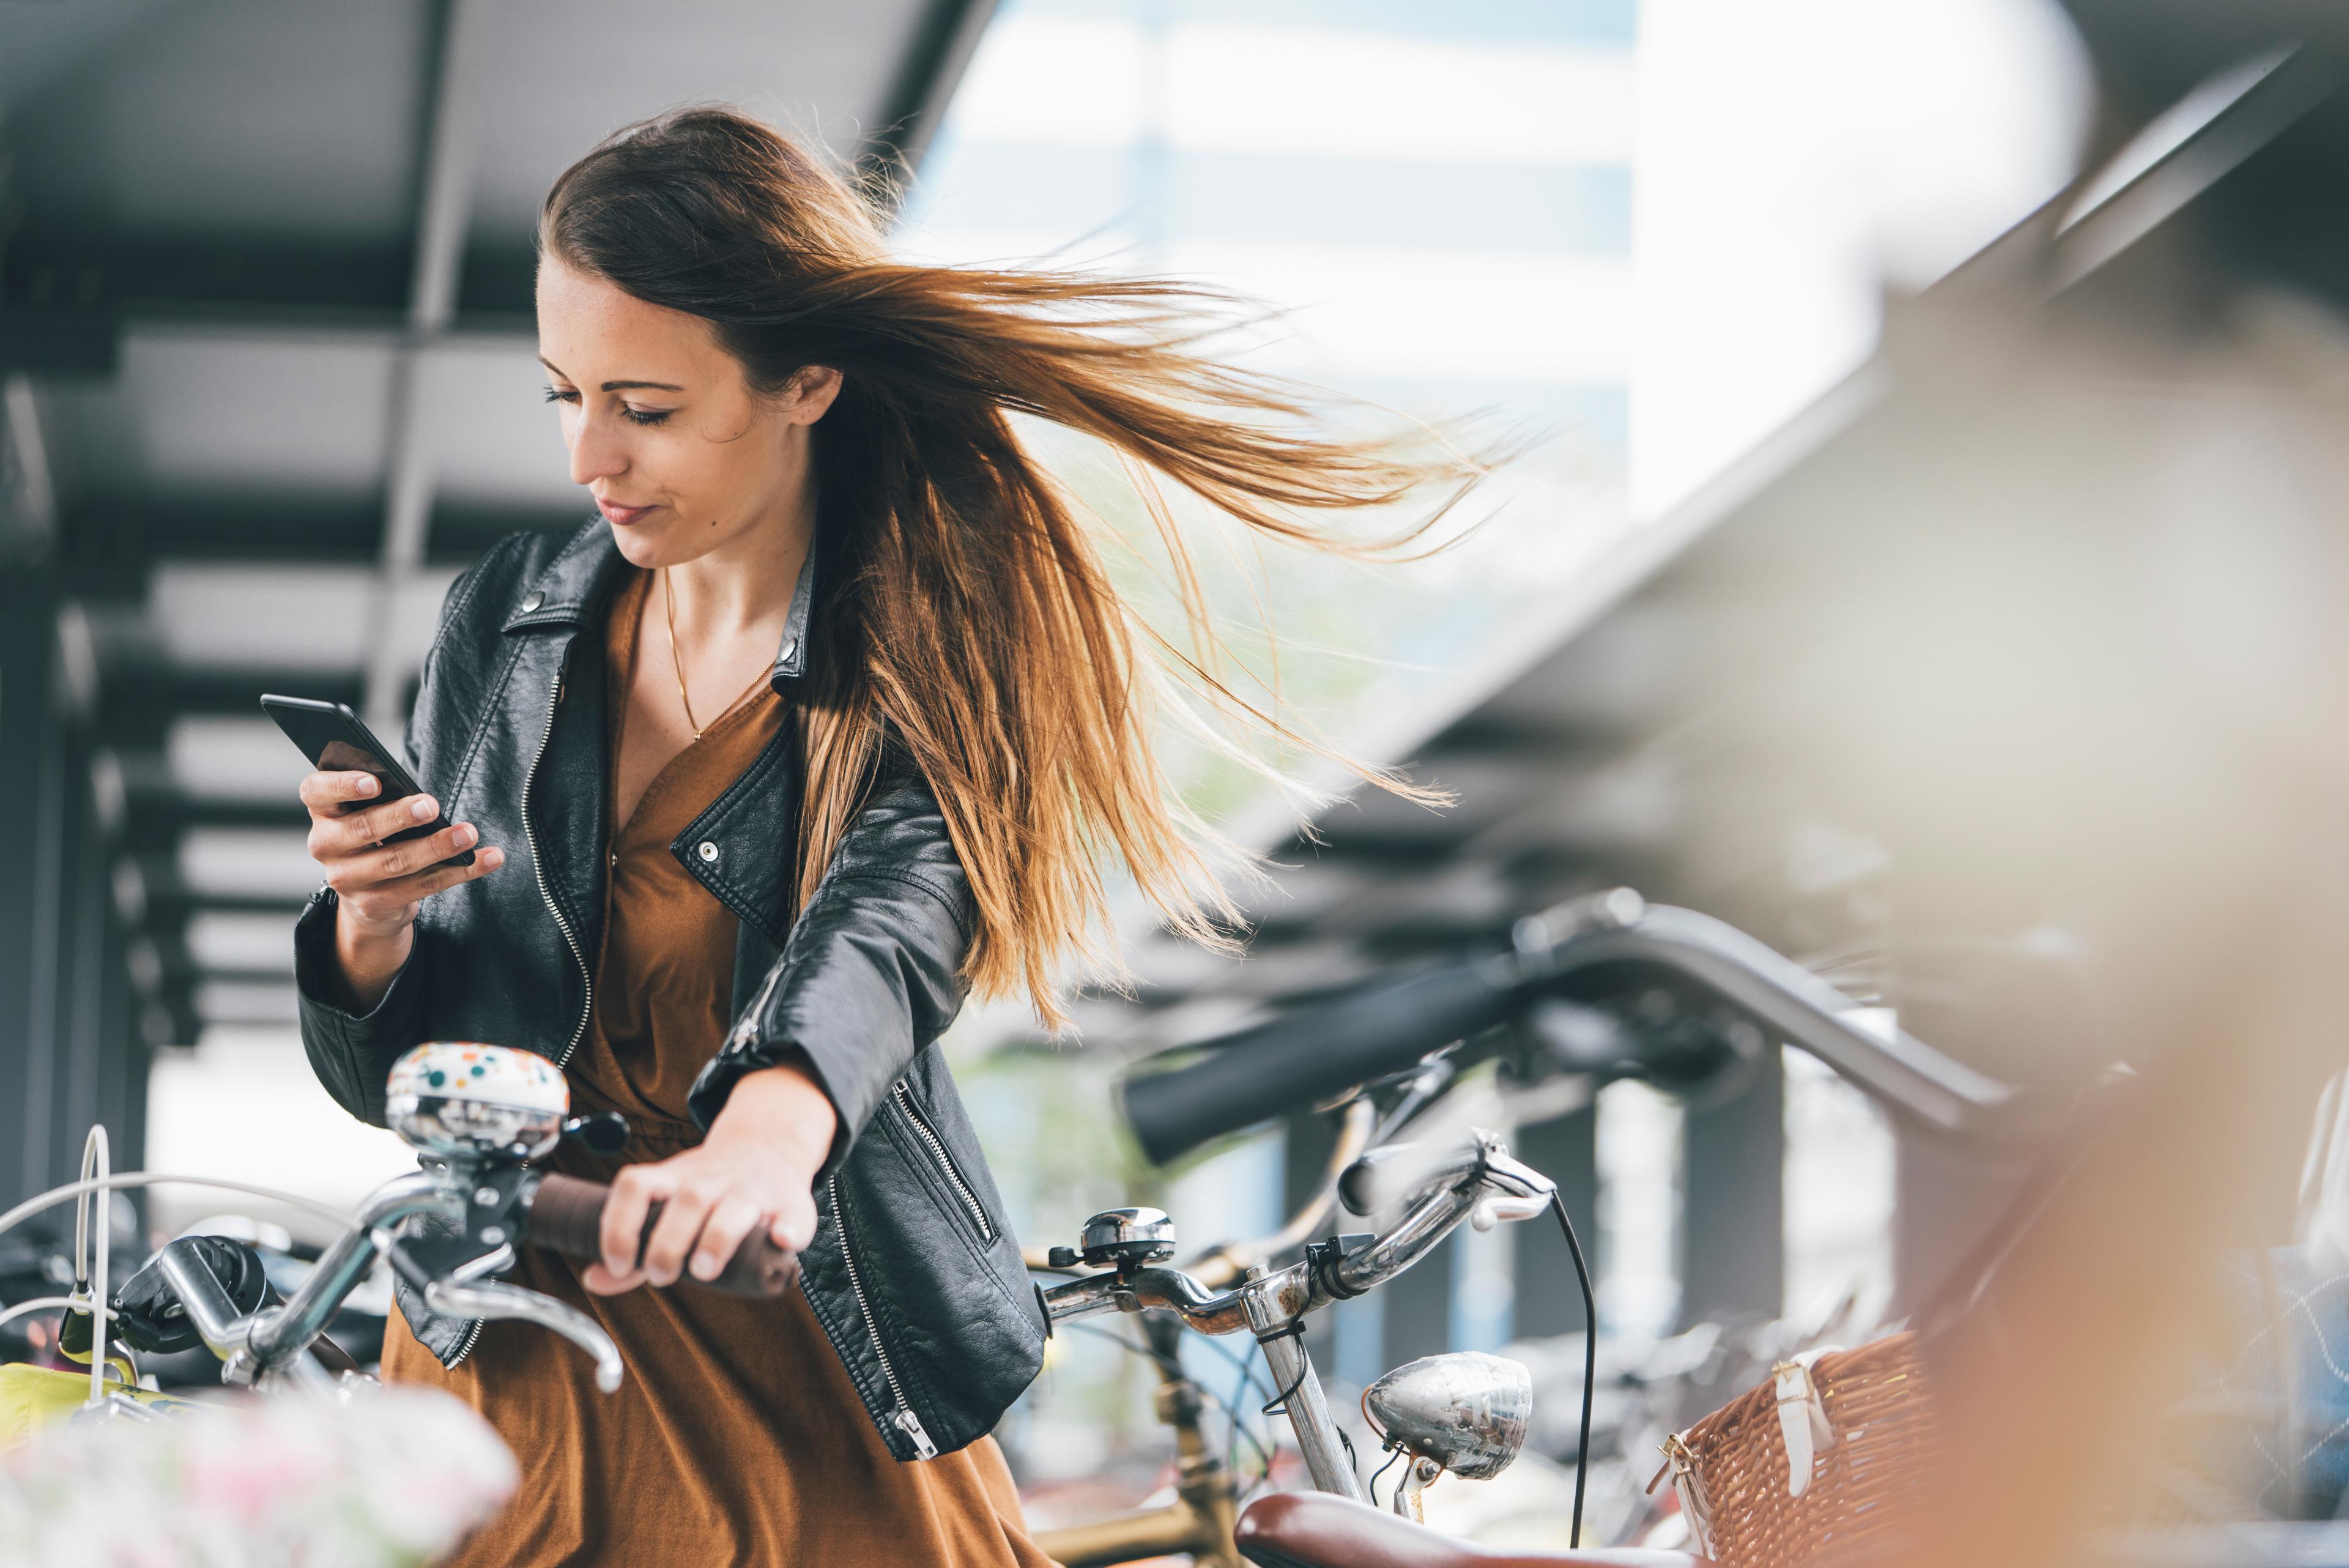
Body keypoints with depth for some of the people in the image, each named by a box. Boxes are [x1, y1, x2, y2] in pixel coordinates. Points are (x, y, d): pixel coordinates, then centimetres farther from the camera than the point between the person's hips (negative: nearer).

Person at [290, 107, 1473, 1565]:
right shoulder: (507, 619, 3)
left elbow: (888, 936, -30)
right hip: (506, 1376, 3)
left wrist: (766, 1134, -53)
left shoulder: (933, 661, -8)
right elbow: (390, 1080, 5)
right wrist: (373, 926, -18)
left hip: (820, 1420, -3)